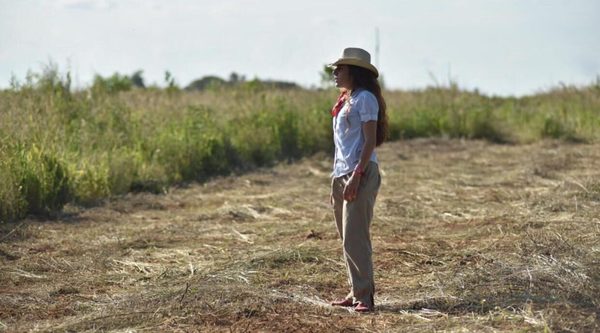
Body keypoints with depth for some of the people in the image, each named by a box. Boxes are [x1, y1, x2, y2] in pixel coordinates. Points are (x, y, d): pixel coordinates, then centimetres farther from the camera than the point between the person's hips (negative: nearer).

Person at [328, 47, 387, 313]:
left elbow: (370, 141, -14)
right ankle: (355, 292, 16)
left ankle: (365, 296, -7)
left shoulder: (365, 98, -8)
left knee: (354, 238, -11)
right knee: (347, 239, 10)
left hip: (361, 173, -9)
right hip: (342, 174, 9)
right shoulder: (346, 100, 18)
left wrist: (356, 177, -22)